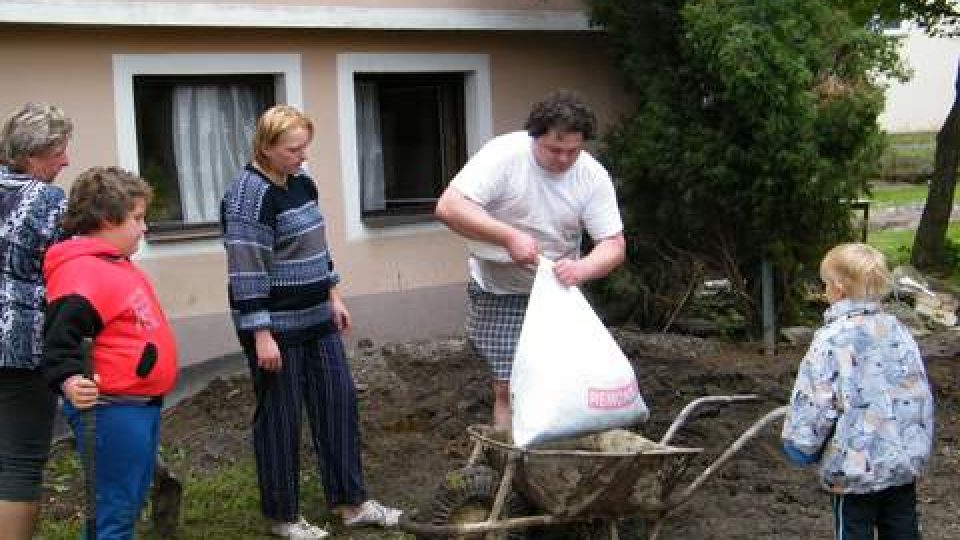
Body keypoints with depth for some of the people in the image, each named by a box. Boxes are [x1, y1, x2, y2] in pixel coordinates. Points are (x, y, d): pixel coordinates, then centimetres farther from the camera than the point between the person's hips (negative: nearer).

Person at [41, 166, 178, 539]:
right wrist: (68, 381, -41)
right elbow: (62, 337, -26)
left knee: (132, 501, 18)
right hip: (111, 410, -11)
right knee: (114, 509, -4)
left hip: (142, 404, 11)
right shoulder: (82, 272, -18)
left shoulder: (115, 266, 16)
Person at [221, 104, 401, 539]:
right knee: (280, 418, 3)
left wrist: (334, 296, 17)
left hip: (316, 319, 8)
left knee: (338, 403, 10)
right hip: (277, 326, -8)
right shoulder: (249, 195, -18)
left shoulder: (301, 182, 7)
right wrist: (262, 335, -23)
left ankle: (351, 501, 21)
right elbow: (246, 272, -22)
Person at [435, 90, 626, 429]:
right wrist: (509, 237, -35)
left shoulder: (593, 176, -10)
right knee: (508, 387, -6)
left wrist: (582, 269, -32)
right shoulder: (504, 154, -20)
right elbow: (448, 207, -28)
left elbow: (614, 244, -10)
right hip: (499, 291, -3)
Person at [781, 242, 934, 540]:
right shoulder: (898, 331, 1)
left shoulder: (832, 339, -16)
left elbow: (815, 401, -16)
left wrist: (801, 443, 1)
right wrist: (919, 444, 18)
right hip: (906, 460, 5)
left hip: (856, 468, -5)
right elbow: (921, 393, 6)